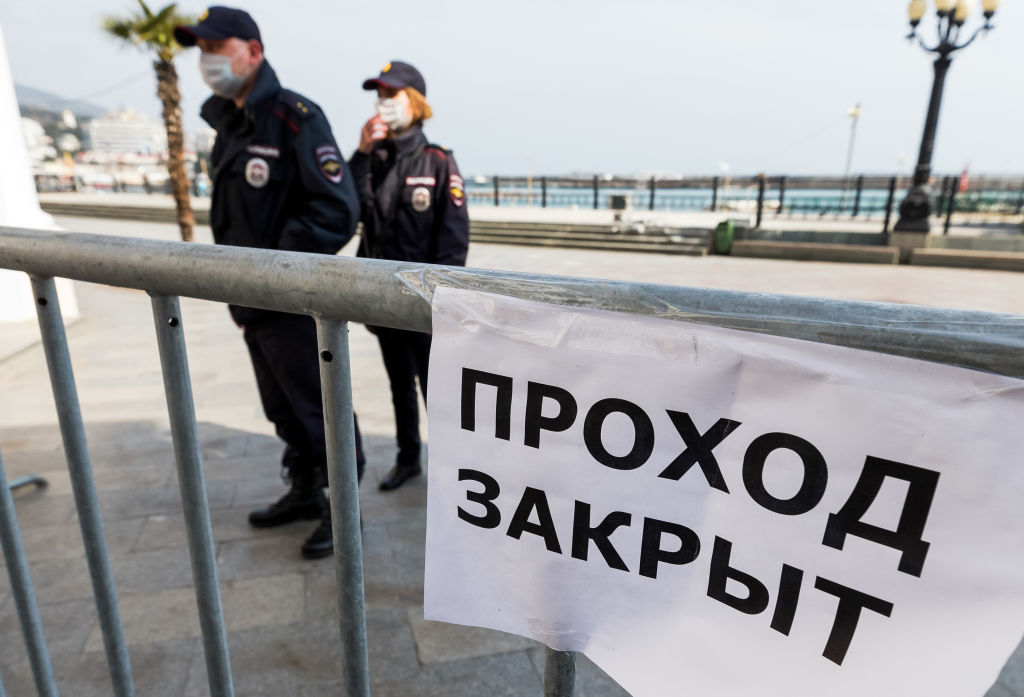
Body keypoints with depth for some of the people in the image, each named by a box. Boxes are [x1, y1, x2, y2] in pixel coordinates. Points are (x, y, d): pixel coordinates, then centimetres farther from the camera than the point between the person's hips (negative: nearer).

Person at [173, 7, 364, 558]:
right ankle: (303, 494, 38)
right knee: (284, 410, 20)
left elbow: (337, 209, -22)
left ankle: (341, 508, 21)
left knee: (319, 410, 3)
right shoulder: (228, 124, 15)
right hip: (253, 305, 9)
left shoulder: (295, 118, -12)